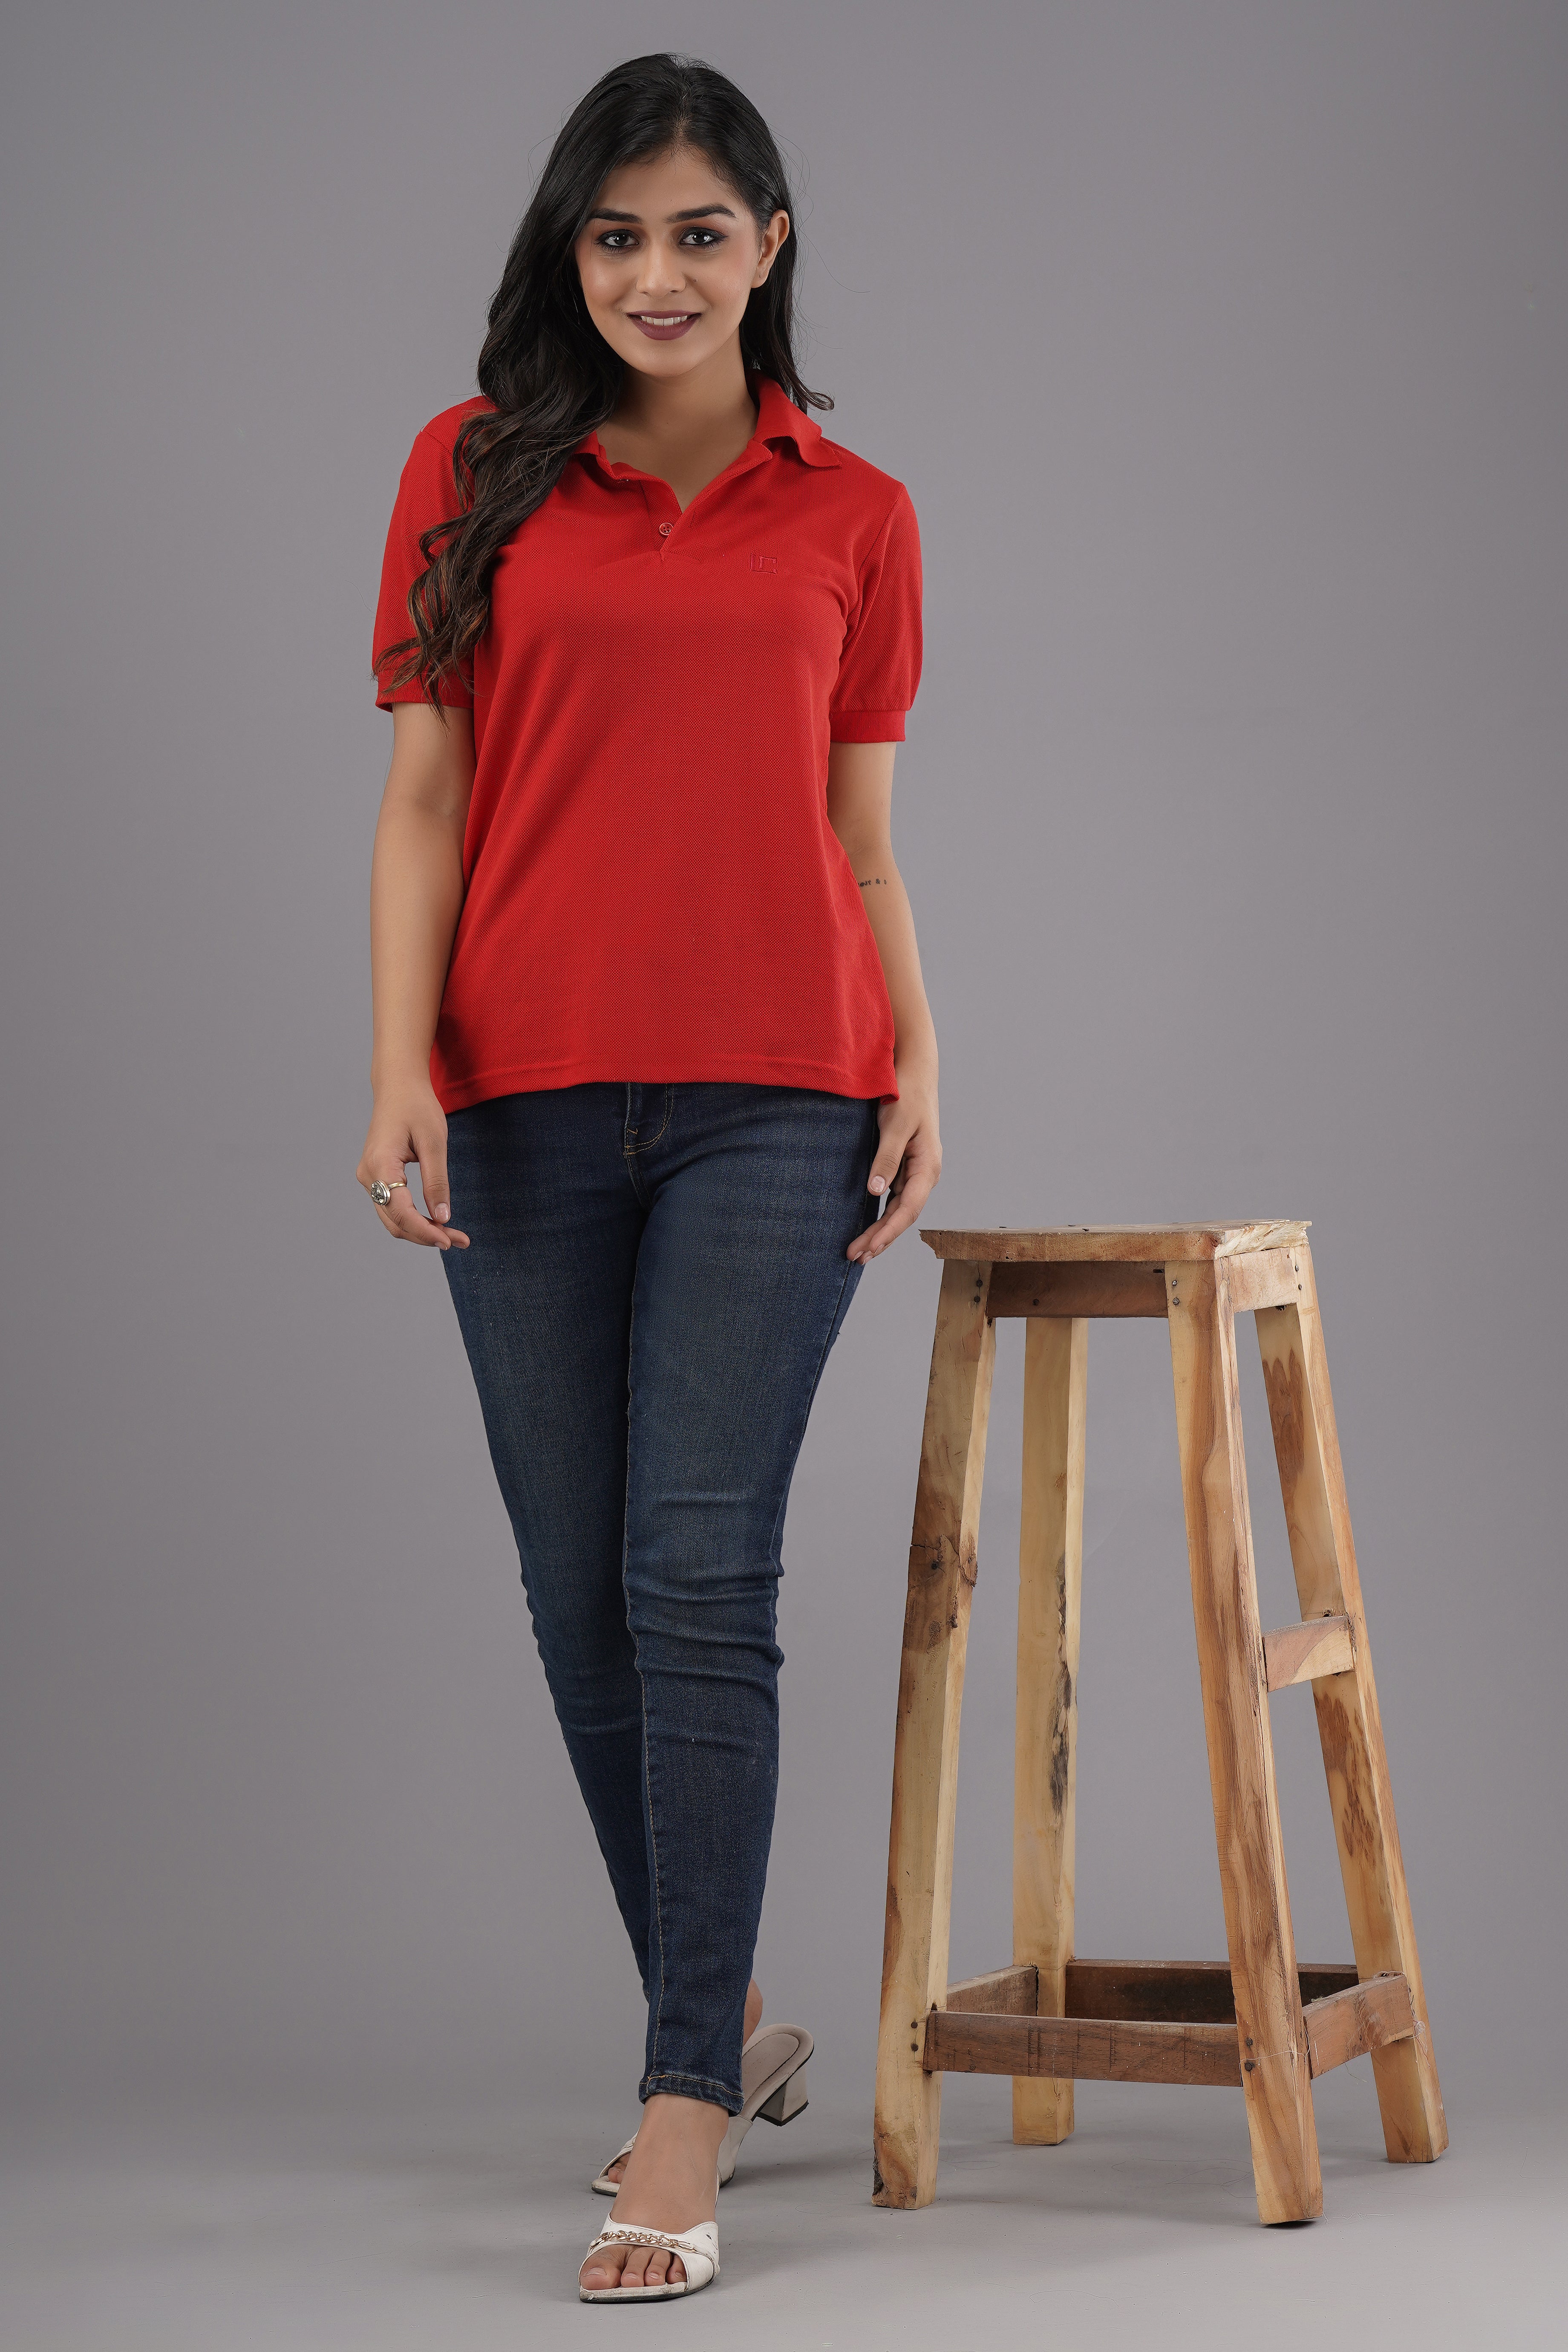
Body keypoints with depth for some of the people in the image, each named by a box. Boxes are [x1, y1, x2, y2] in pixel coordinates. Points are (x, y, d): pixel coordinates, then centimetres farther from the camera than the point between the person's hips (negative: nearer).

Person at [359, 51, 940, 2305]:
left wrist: (920, 1058, -1)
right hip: (529, 1098, 2)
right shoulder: (475, 471, 7)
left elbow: (859, 829, 12)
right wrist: (400, 1067, -7)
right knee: (579, 1595, 7)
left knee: (699, 1578, -10)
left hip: (771, 1096, -1)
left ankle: (686, 2116, -7)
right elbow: (424, 794, 4)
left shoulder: (853, 514, 8)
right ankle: (726, 2019, 24)